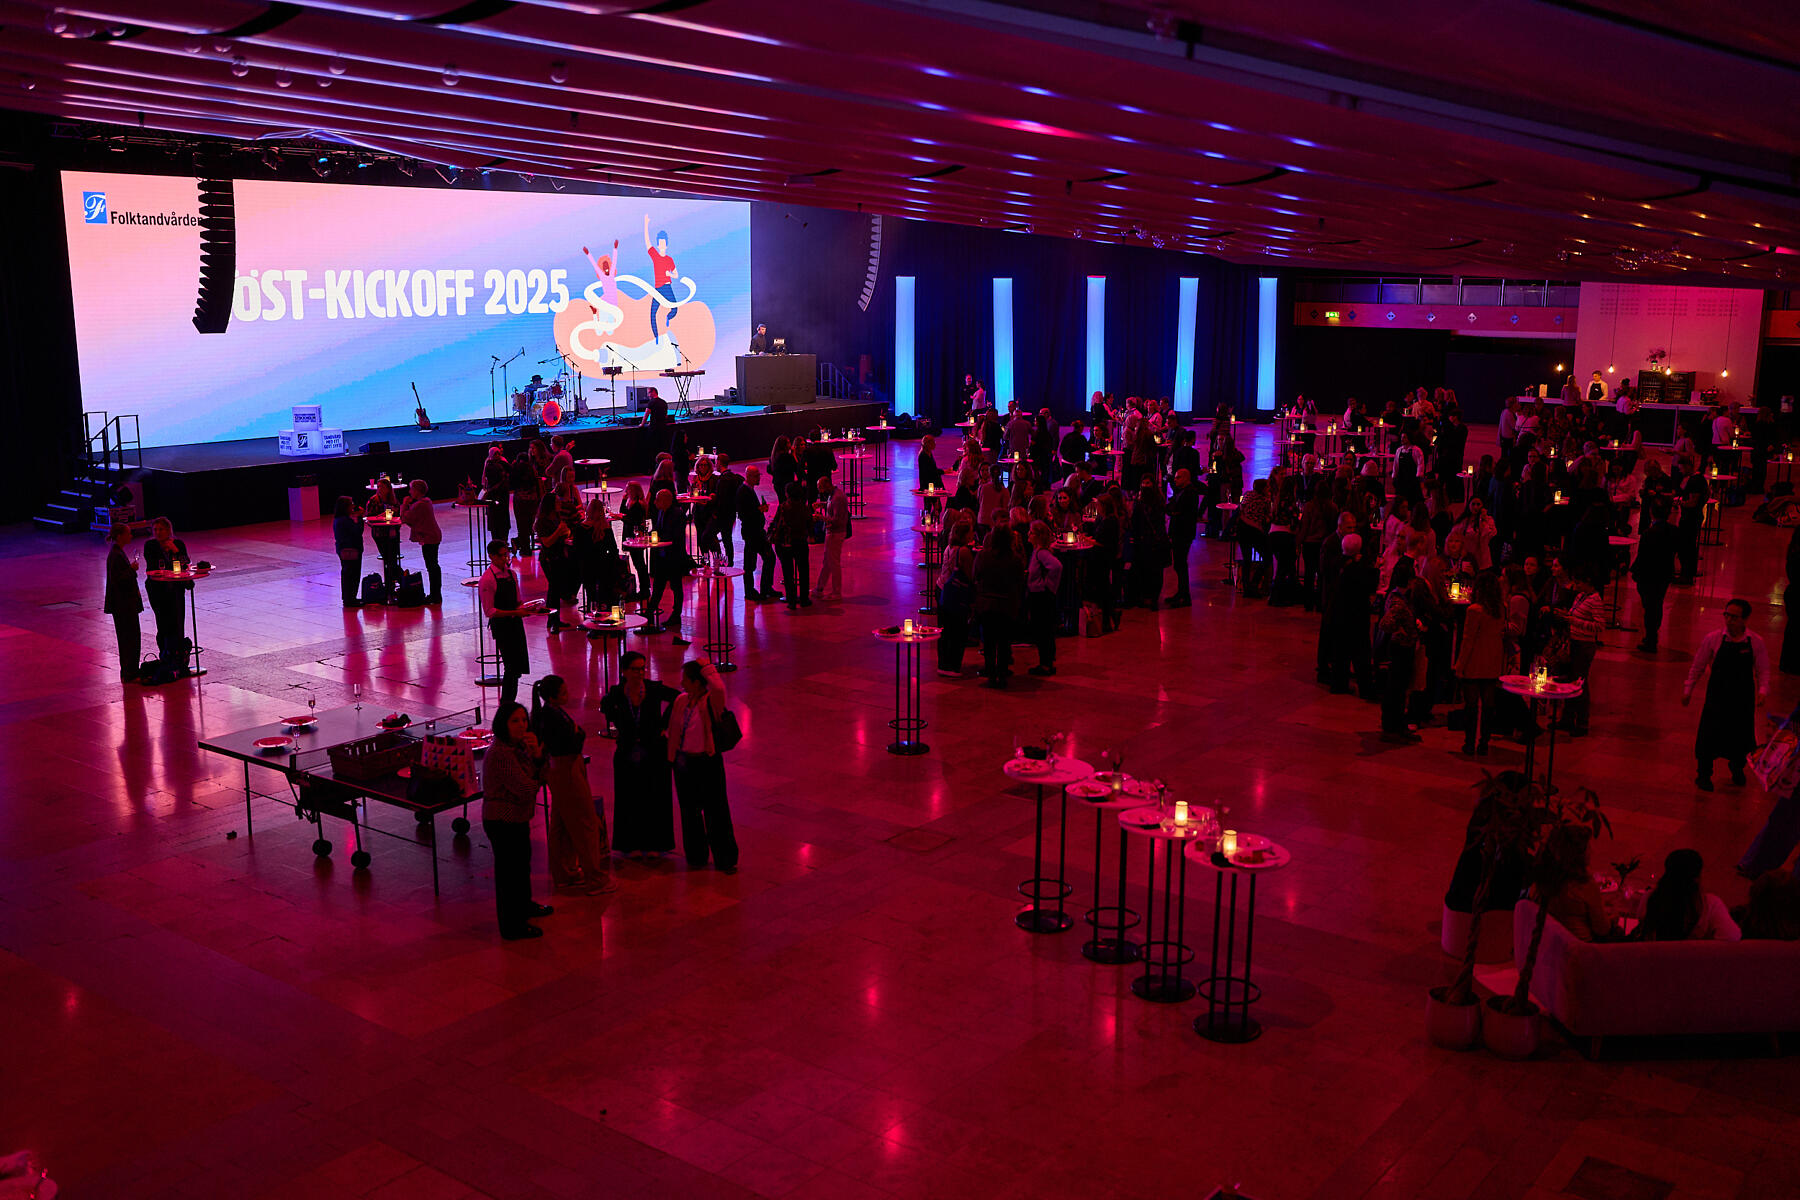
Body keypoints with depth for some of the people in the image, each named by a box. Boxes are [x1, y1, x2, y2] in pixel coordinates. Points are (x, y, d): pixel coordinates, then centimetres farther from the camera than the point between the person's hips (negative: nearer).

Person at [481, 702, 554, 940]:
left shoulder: (517, 745, 6)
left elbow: (538, 776, 5)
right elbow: (526, 790, -26)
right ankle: (512, 927, 15)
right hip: (504, 822, -10)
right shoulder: (501, 753, -26)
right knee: (509, 870, 2)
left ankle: (524, 905, 48)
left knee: (522, 863, 27)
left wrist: (537, 755, -14)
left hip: (516, 818, 10)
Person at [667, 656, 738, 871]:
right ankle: (696, 856, 30)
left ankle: (726, 860, 15)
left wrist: (707, 667, -27)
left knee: (715, 812, 2)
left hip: (707, 763, -6)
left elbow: (719, 688, -39)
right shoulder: (681, 701, 3)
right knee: (689, 812, 15)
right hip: (684, 762, 6)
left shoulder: (711, 702, -15)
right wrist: (673, 758, 11)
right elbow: (674, 732, 12)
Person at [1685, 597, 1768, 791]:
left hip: (1743, 697, 1)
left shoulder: (1755, 642, -6)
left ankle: (1737, 769, 41)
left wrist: (1763, 691, -15)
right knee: (1709, 735, 0)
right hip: (1717, 695, -1)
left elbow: (1763, 670, 0)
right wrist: (1688, 690, 4)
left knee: (1740, 735, 12)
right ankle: (1703, 774, 21)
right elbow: (1697, 666, 1)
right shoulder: (1713, 639, -8)